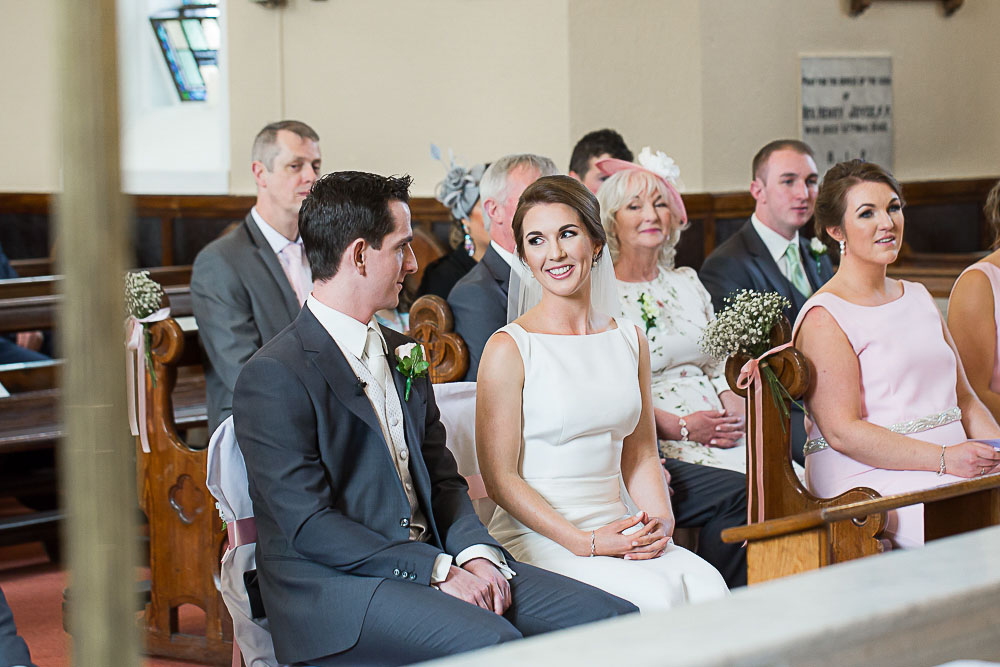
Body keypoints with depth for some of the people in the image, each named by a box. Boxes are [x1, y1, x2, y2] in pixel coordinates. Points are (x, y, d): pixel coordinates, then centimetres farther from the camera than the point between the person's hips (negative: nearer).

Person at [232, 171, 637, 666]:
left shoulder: (401, 354, 17)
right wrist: (437, 571, -19)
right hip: (334, 586, -8)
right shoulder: (274, 376, -10)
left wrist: (475, 552, -4)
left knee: (614, 618, -9)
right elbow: (309, 527, -16)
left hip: (435, 561, 8)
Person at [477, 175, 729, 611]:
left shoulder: (629, 339, 13)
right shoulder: (509, 349, -5)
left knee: (708, 588, -24)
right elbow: (499, 478, -6)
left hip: (618, 527, 5)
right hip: (538, 538, -5)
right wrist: (587, 542, -15)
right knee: (656, 597, -30)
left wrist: (661, 520, -2)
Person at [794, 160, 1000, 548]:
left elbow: (964, 398, 22)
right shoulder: (824, 318, -5)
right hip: (868, 480, -7)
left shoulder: (917, 297, 21)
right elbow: (842, 432, -14)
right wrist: (944, 459, -20)